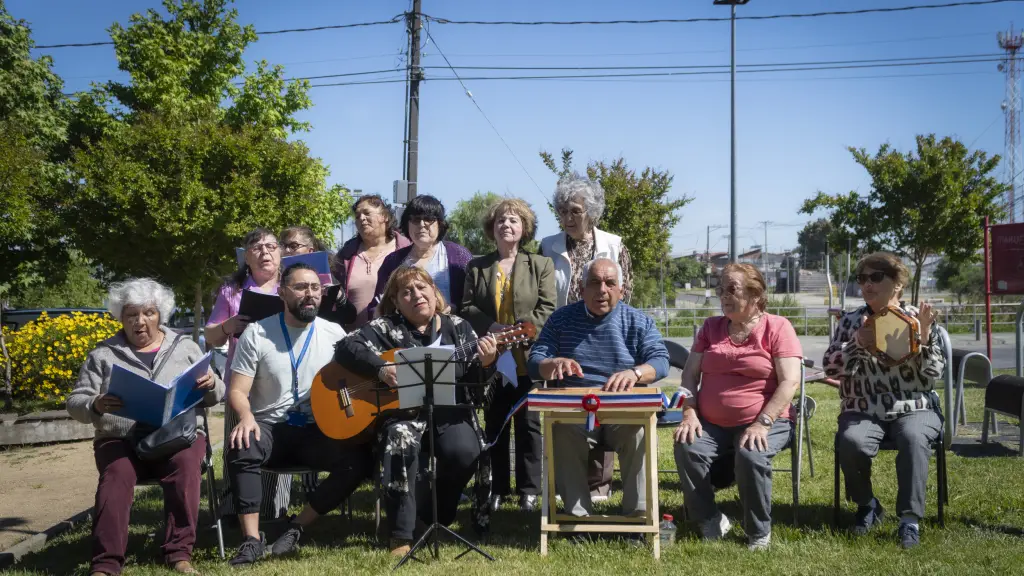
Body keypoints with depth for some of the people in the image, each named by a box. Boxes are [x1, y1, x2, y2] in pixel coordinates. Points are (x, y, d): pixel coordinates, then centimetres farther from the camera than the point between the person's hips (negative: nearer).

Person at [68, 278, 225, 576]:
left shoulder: (185, 347, 14)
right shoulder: (103, 354, 12)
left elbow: (215, 398, 14)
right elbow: (75, 402, 8)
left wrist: (211, 385, -12)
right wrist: (95, 405, -17)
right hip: (121, 439, 0)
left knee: (185, 463, -33)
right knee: (117, 472, -32)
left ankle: (180, 551, -28)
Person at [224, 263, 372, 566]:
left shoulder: (334, 333, 3)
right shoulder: (257, 333, -2)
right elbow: (237, 390, -4)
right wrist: (247, 417, -27)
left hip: (317, 430, 2)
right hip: (270, 427, -2)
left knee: (360, 459, -25)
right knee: (241, 450, -35)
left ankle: (297, 527, -10)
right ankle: (252, 538, -23)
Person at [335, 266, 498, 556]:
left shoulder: (458, 328, 11)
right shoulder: (386, 328, 6)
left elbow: (475, 387, 6)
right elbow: (346, 348, -9)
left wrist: (485, 364, -16)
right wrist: (381, 369, -23)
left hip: (449, 411, 2)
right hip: (402, 412, -2)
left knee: (465, 451, -27)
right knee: (400, 443, -34)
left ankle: (437, 513, 5)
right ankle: (401, 535, -27)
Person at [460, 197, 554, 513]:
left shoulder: (541, 265, 5)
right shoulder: (477, 266, 10)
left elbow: (547, 308, -3)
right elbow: (467, 307, 3)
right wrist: (495, 329, -13)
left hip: (528, 359, -2)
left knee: (529, 424, 2)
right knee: (495, 425, 7)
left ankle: (529, 490, 8)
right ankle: (497, 488, 14)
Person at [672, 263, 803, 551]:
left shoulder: (777, 327, -2)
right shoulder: (711, 327, 12)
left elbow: (790, 381, -12)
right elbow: (690, 374, 8)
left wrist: (762, 423, -21)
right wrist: (689, 414, -9)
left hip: (765, 421, -4)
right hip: (711, 423, 4)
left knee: (751, 456, -34)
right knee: (687, 448, -26)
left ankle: (759, 532, -10)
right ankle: (710, 521, -7)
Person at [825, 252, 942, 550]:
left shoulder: (916, 319, 6)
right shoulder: (851, 321, 8)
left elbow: (933, 373, 0)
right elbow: (831, 369, -1)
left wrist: (923, 336, -15)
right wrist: (857, 343, -16)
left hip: (913, 408, -1)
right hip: (864, 410, 1)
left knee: (913, 438, -35)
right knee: (851, 442, -31)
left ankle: (910, 519, -25)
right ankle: (867, 504, -3)